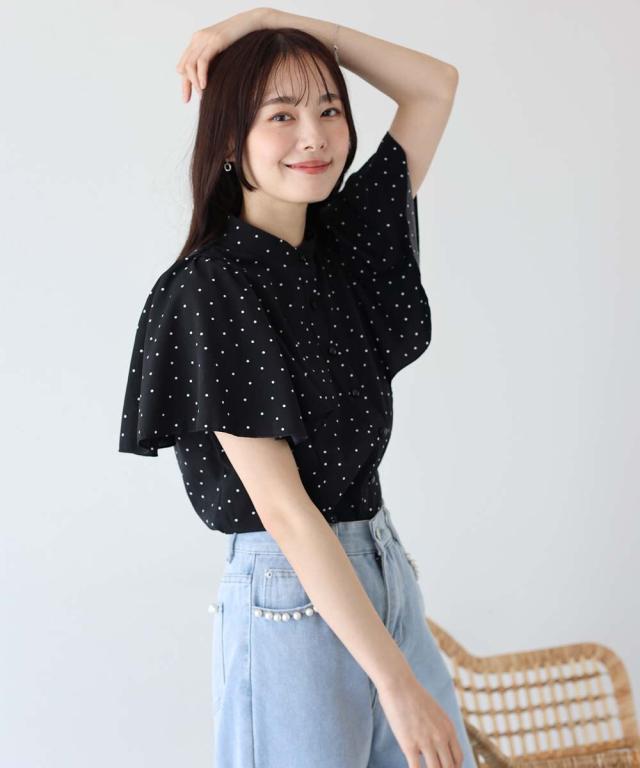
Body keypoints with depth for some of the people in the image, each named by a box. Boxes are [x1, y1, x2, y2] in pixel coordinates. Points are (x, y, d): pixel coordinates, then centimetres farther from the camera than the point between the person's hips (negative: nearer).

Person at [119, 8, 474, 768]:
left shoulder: (344, 242, 6)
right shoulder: (210, 287, -14)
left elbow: (435, 84, 11)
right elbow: (282, 507, -19)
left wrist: (273, 20, 0)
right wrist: (395, 680, -21)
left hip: (382, 566, 7)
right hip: (290, 596, -7)